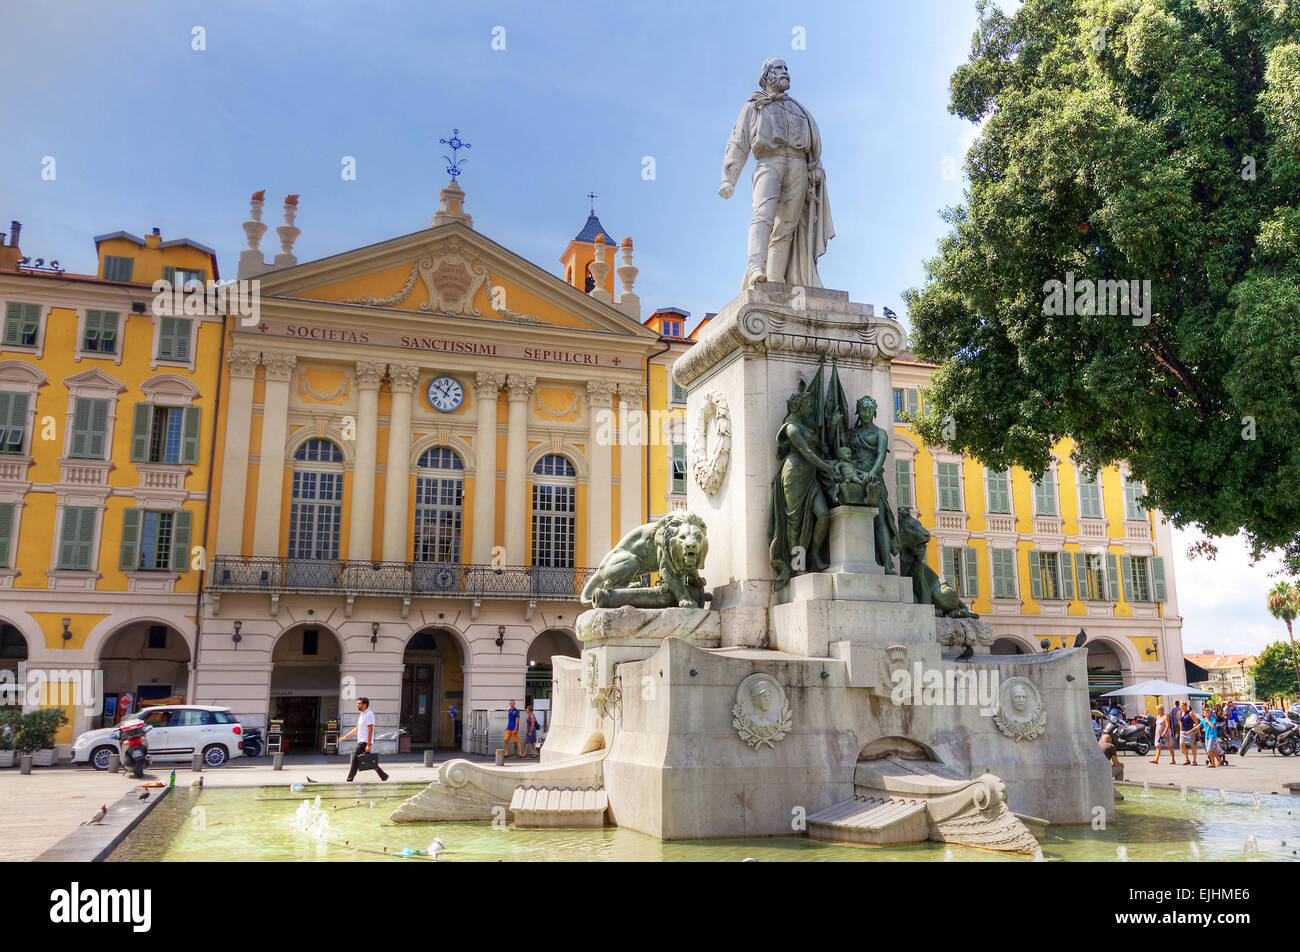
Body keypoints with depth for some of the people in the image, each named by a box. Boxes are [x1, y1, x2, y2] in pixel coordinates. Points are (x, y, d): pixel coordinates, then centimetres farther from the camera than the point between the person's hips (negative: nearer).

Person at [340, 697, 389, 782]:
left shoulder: (369, 714, -13)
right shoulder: (361, 715, 18)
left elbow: (370, 730, -18)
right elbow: (356, 729, 24)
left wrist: (368, 745, -23)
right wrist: (344, 737, 20)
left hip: (364, 742, -9)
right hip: (361, 741, 9)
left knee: (355, 759, -7)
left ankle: (349, 780, -2)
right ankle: (383, 776, 13)